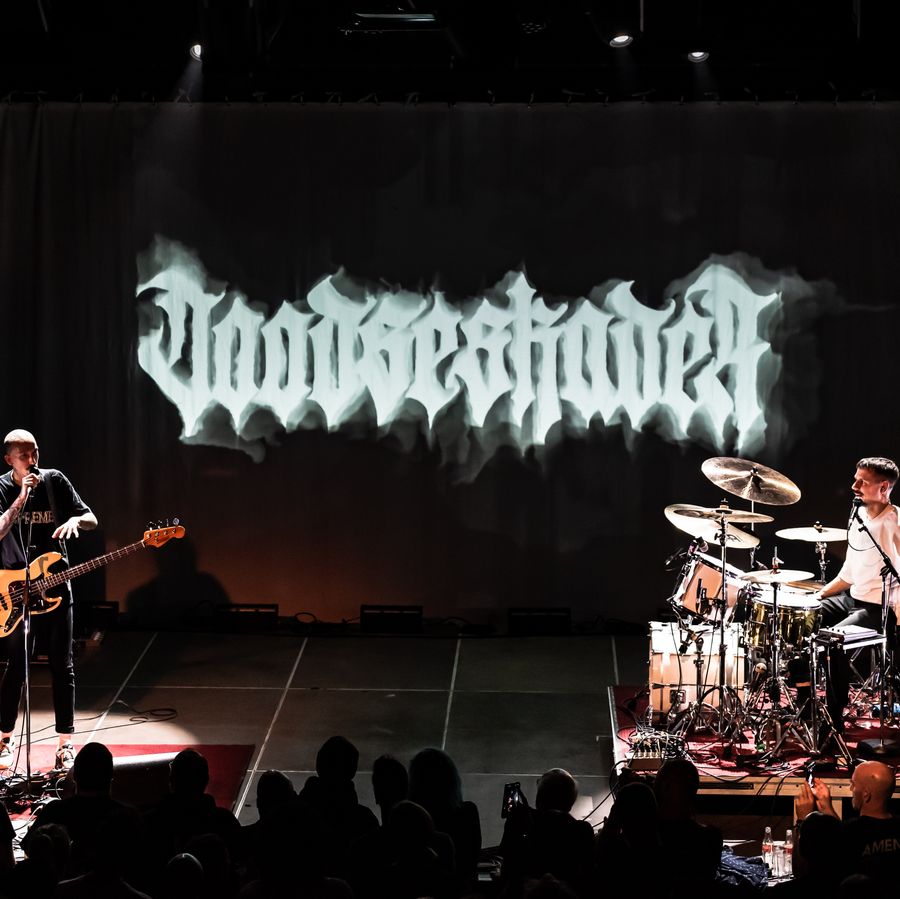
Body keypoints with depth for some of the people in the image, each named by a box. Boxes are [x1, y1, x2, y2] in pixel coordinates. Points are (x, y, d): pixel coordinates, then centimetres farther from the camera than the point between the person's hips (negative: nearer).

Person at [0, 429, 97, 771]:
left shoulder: (54, 481, -1)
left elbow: (92, 519, 1)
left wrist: (75, 521, -21)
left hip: (55, 585, 1)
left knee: (62, 666, 1)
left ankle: (65, 743, 8)